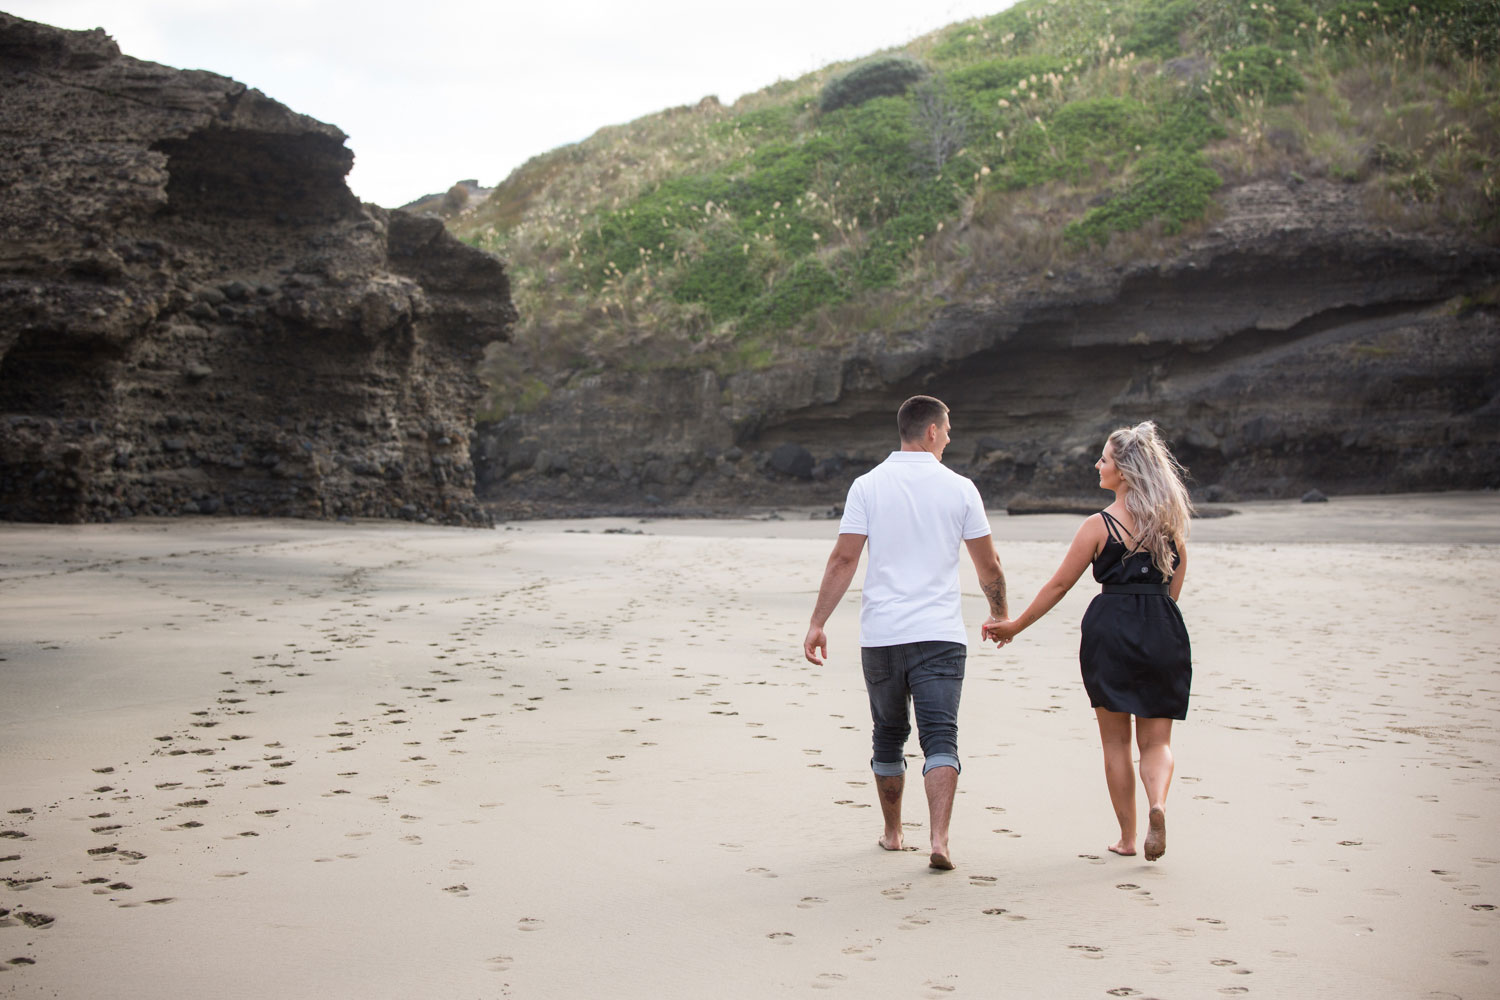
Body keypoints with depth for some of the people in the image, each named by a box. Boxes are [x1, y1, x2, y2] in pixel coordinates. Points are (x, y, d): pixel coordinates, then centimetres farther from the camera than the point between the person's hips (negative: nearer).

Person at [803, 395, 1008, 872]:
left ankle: (892, 833, 28)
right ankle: (939, 838, -17)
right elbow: (989, 566, 8)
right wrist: (999, 614, 24)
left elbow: (843, 559, -5)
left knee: (888, 737, 16)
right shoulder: (959, 488, 2)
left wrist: (818, 623, -2)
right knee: (940, 737, -3)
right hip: (939, 634, -2)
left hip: (880, 634, 2)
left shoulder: (868, 485, 1)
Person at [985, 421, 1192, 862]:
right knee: (1157, 740, 9)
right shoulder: (1171, 519, 4)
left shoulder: (1099, 525, -7)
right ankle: (1157, 803, -21)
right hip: (1164, 631, 3)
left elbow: (1059, 584, -3)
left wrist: (1016, 626, 7)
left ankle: (1127, 836, 12)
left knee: (1116, 740, 10)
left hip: (1110, 627, -3)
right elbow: (1176, 584, 10)